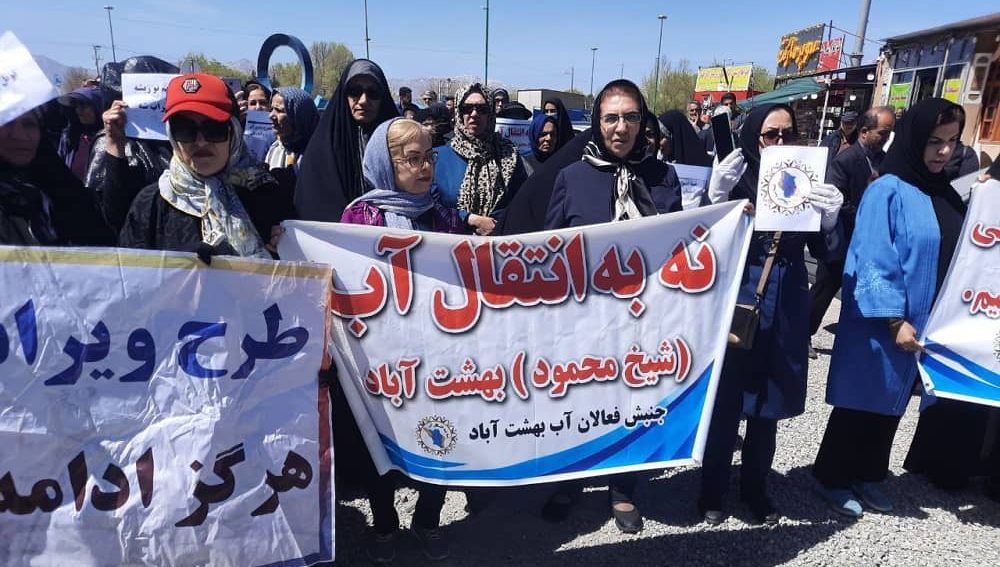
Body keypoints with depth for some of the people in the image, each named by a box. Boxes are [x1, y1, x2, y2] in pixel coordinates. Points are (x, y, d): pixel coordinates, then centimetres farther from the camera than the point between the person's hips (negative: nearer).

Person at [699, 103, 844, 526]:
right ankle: (712, 491, 23)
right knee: (725, 402, 5)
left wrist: (829, 221, -17)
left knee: (768, 405, 15)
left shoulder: (805, 182, 3)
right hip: (736, 305, -3)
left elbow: (822, 251, 3)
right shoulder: (734, 181, -5)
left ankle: (755, 488, 34)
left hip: (785, 312, 3)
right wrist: (720, 205, -24)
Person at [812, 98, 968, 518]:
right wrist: (894, 321, -20)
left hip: (926, 324, 7)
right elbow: (872, 262, -18)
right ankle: (833, 477, 21)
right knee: (861, 402, 5)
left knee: (892, 404, 16)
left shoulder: (944, 194, 8)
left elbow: (955, 257, 13)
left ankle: (868, 477, 32)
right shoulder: (888, 191, -14)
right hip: (880, 324, -7)